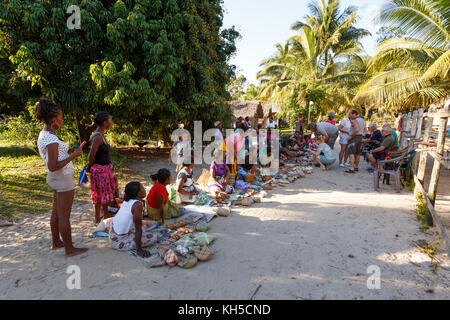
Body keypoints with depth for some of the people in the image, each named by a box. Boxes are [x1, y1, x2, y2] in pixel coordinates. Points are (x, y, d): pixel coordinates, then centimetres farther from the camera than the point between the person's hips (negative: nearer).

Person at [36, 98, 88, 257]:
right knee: (64, 216, 1)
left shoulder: (43, 135, 8)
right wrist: (73, 156, -22)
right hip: (63, 178, -10)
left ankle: (56, 242, 37)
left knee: (56, 212, 21)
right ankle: (70, 249, 13)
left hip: (57, 179, 10)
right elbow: (52, 167, -26)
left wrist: (68, 151, 8)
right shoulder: (51, 140, -24)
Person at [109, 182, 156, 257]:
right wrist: (139, 250, -21)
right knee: (154, 238, -10)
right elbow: (138, 228, -24)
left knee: (147, 224, 20)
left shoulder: (126, 201, -1)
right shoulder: (138, 204, -25)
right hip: (119, 242, -8)